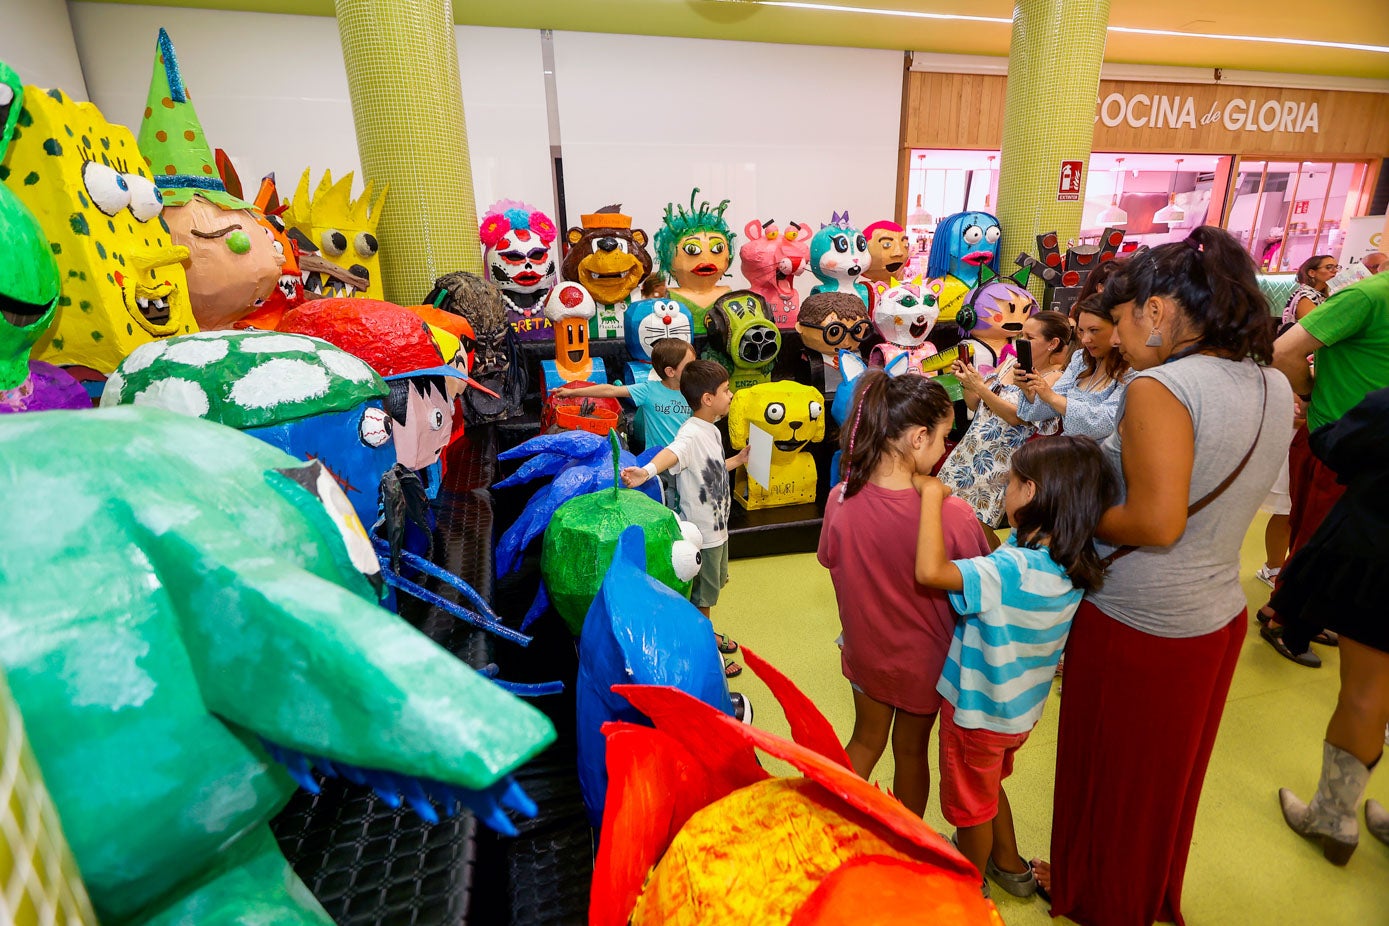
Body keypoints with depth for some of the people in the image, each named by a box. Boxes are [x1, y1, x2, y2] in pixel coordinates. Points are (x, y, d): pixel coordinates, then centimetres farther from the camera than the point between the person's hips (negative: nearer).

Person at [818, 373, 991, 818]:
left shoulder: (840, 500, -22)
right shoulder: (954, 516, -32)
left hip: (864, 651, 2)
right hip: (923, 659, -2)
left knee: (865, 740, 28)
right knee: (911, 750, 24)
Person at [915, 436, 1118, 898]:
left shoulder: (1014, 569, -37)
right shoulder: (1073, 565, -10)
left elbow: (930, 570, -49)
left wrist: (932, 495, -39)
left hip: (979, 711, -7)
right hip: (1019, 706, 7)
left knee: (971, 804, 20)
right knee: (988, 787, 33)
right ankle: (1010, 866, 54)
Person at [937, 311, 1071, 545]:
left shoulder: (1053, 379, -9)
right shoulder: (1010, 362, 10)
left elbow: (1018, 416, -20)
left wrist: (979, 386, -23)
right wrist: (966, 383, -5)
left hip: (999, 462, -7)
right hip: (968, 451, 7)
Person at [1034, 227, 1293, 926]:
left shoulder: (1160, 387, -23)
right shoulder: (1274, 386, 1)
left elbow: (1157, 523, -28)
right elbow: (1223, 496, 8)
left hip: (1138, 625, -7)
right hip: (1218, 615, 8)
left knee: (1110, 769, 17)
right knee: (1168, 770, 27)